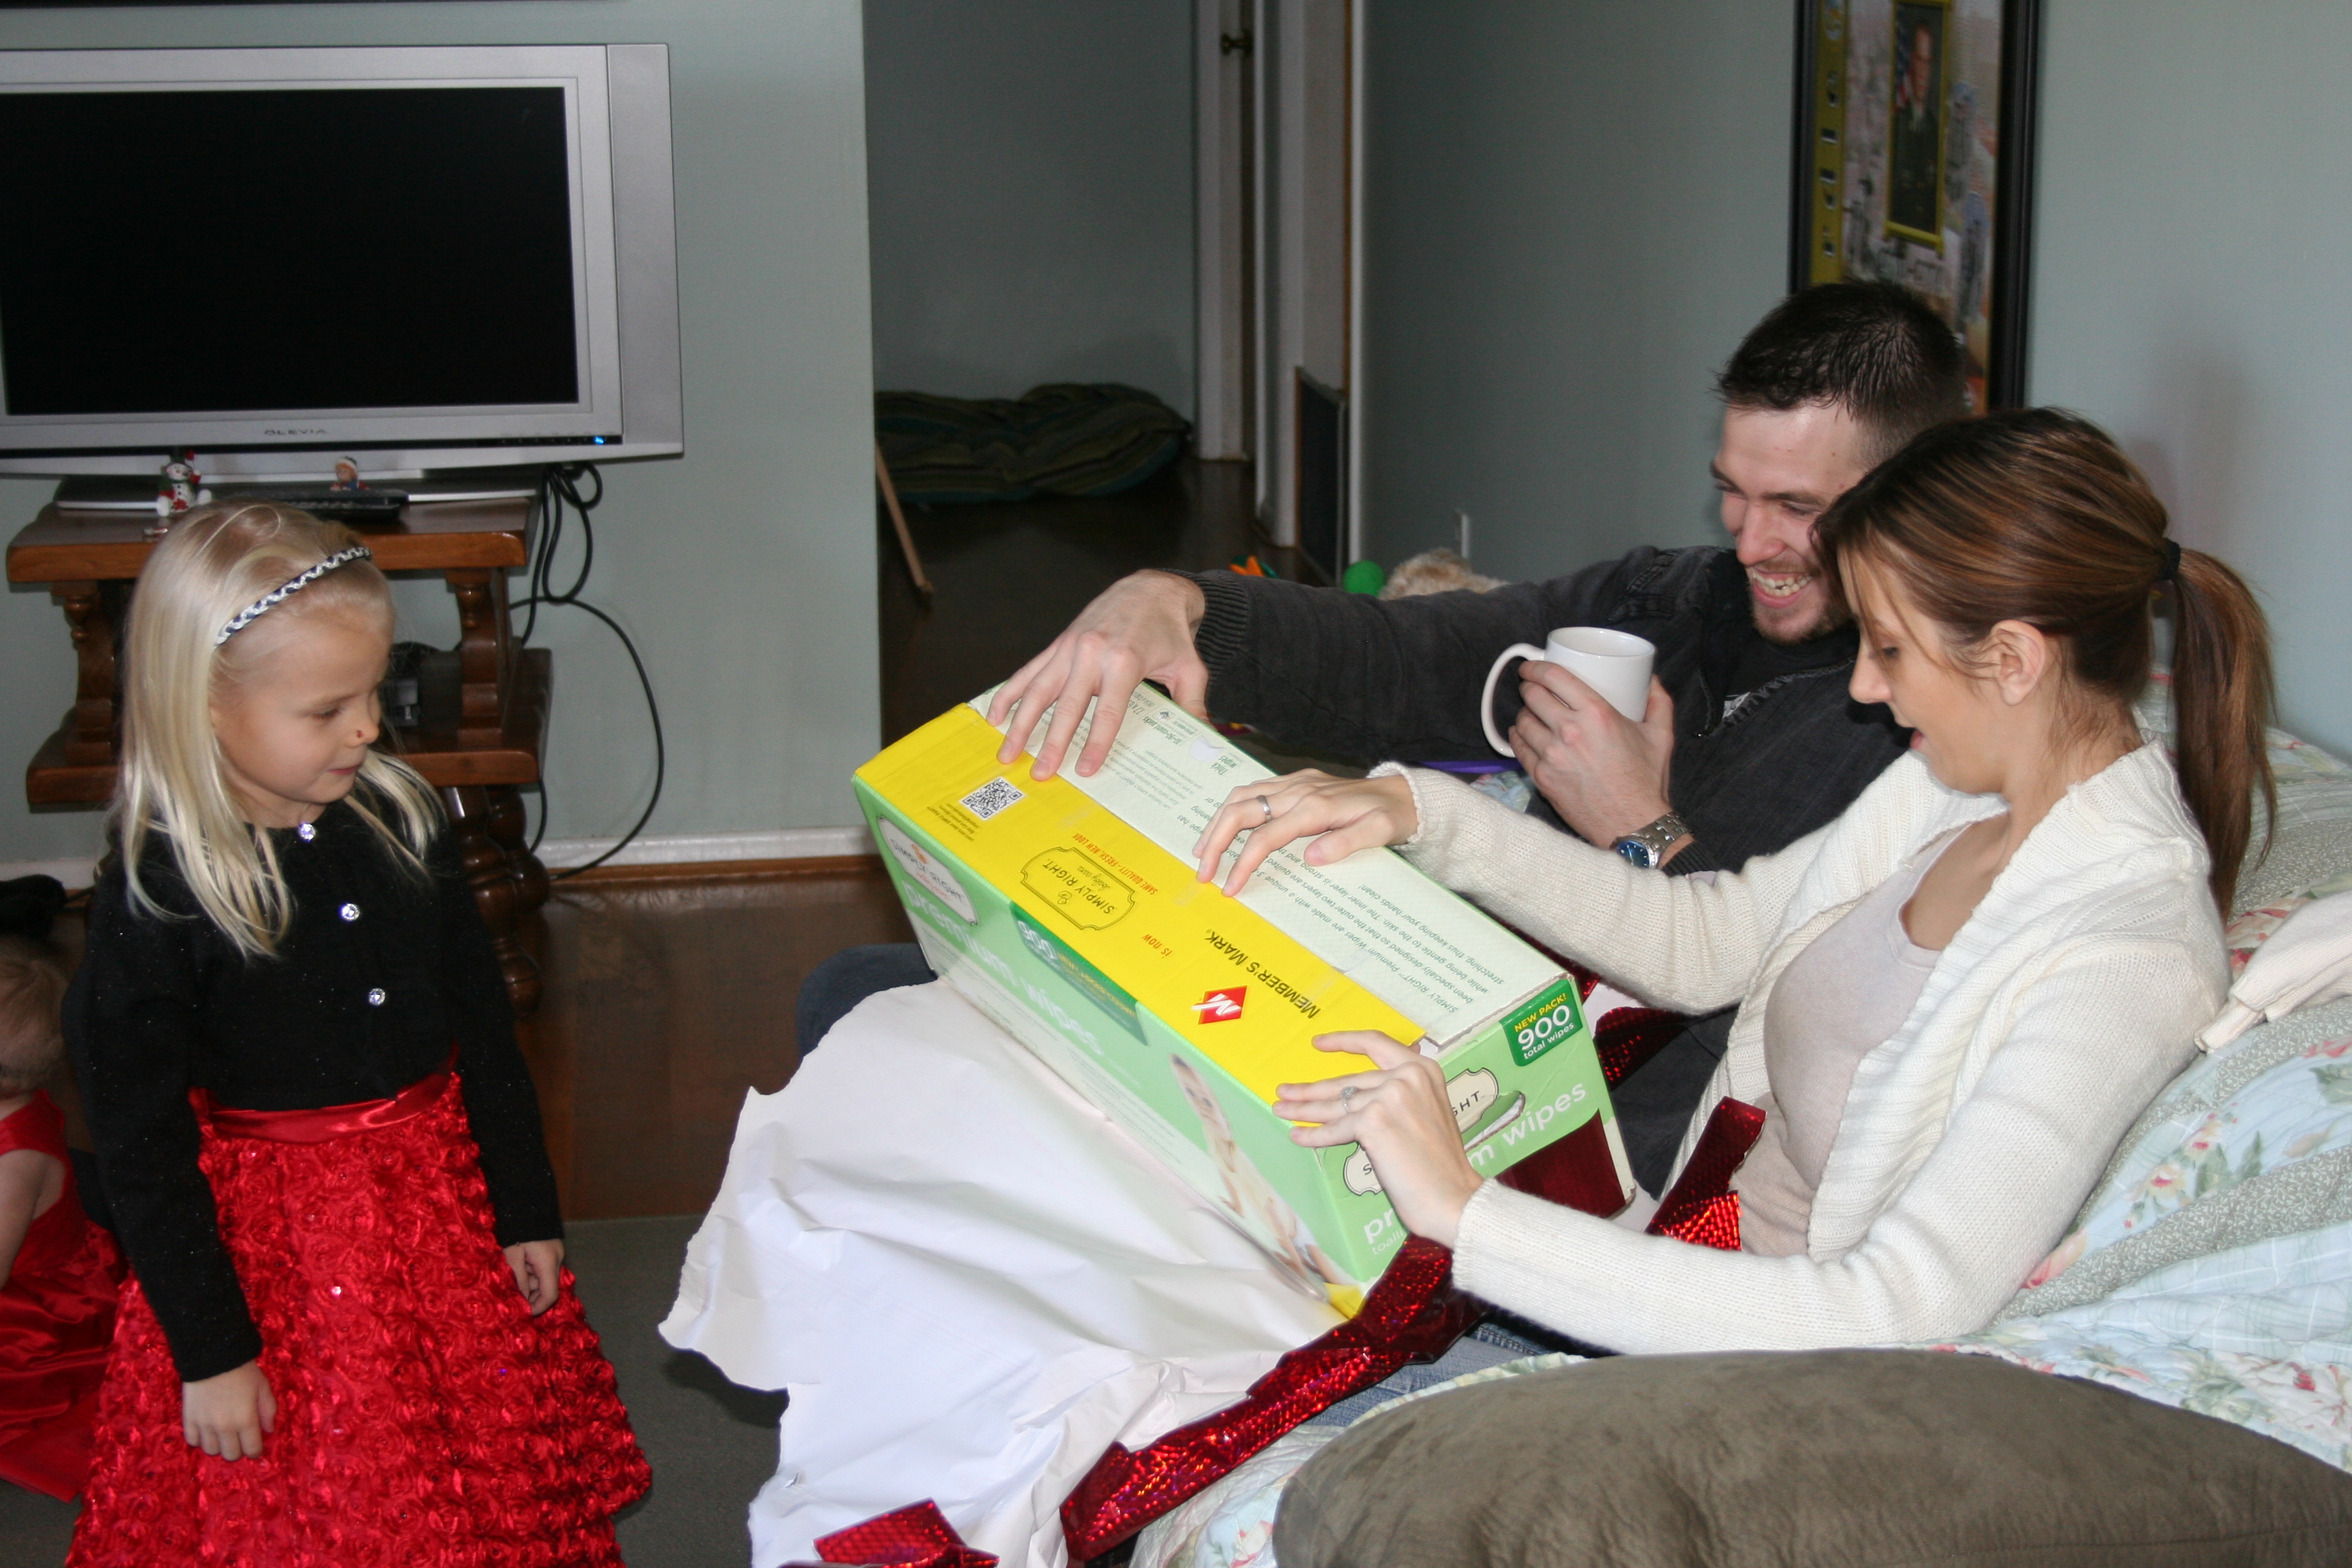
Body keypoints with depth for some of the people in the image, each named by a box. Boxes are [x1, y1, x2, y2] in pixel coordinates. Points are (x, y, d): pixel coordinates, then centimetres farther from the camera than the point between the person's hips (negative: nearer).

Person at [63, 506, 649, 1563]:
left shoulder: (398, 820, -4)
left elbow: (481, 1022, 5)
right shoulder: (153, 894, -19)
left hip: (447, 1197, 5)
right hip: (273, 1235, -4)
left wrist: (526, 1207, 9)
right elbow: (140, 1146, -13)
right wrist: (208, 1349, -10)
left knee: (497, 1476, 15)